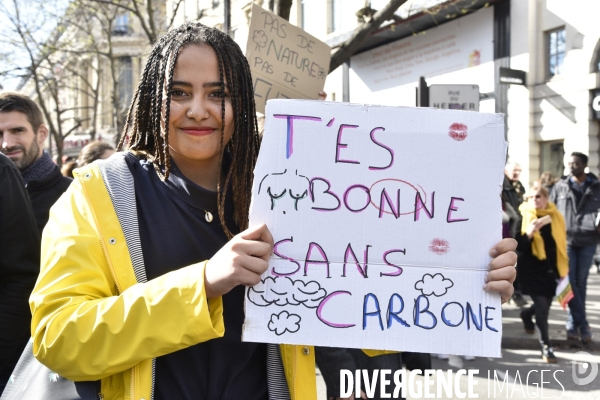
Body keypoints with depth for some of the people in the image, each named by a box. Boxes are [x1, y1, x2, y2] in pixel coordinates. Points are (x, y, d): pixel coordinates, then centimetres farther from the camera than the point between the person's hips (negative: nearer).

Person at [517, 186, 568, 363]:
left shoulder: (556, 217, 2)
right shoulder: (524, 217, -9)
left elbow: (562, 243, 12)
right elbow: (519, 246, -13)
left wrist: (564, 269, 12)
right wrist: (529, 233, -31)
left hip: (551, 268, 4)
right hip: (532, 268, -4)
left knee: (546, 304, 15)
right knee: (542, 305, -12)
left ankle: (527, 314, 49)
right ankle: (546, 345, 0)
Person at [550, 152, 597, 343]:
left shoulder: (596, 187, 5)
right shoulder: (560, 186, 6)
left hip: (587, 241, 0)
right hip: (565, 240, 0)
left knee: (581, 282, 6)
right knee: (569, 282, -5)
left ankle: (573, 324, 16)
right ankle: (582, 324, 0)